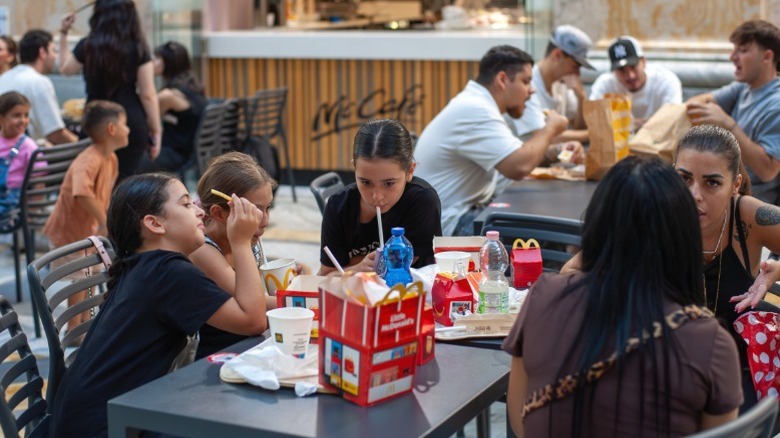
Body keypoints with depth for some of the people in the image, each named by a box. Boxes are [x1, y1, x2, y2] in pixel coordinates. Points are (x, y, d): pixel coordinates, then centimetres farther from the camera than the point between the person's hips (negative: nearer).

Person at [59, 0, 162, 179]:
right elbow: (148, 95, -5)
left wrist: (63, 33, 29)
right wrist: (156, 131, 2)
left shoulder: (87, 46, -1)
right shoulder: (138, 49, -5)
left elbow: (65, 68, 21)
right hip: (133, 123, -1)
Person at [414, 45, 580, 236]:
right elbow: (519, 166, -30)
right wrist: (550, 129, -12)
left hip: (462, 212, 10)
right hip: (449, 226, -10)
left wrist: (557, 151, 3)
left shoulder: (477, 105, 12)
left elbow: (518, 153, 22)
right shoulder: (475, 110, -21)